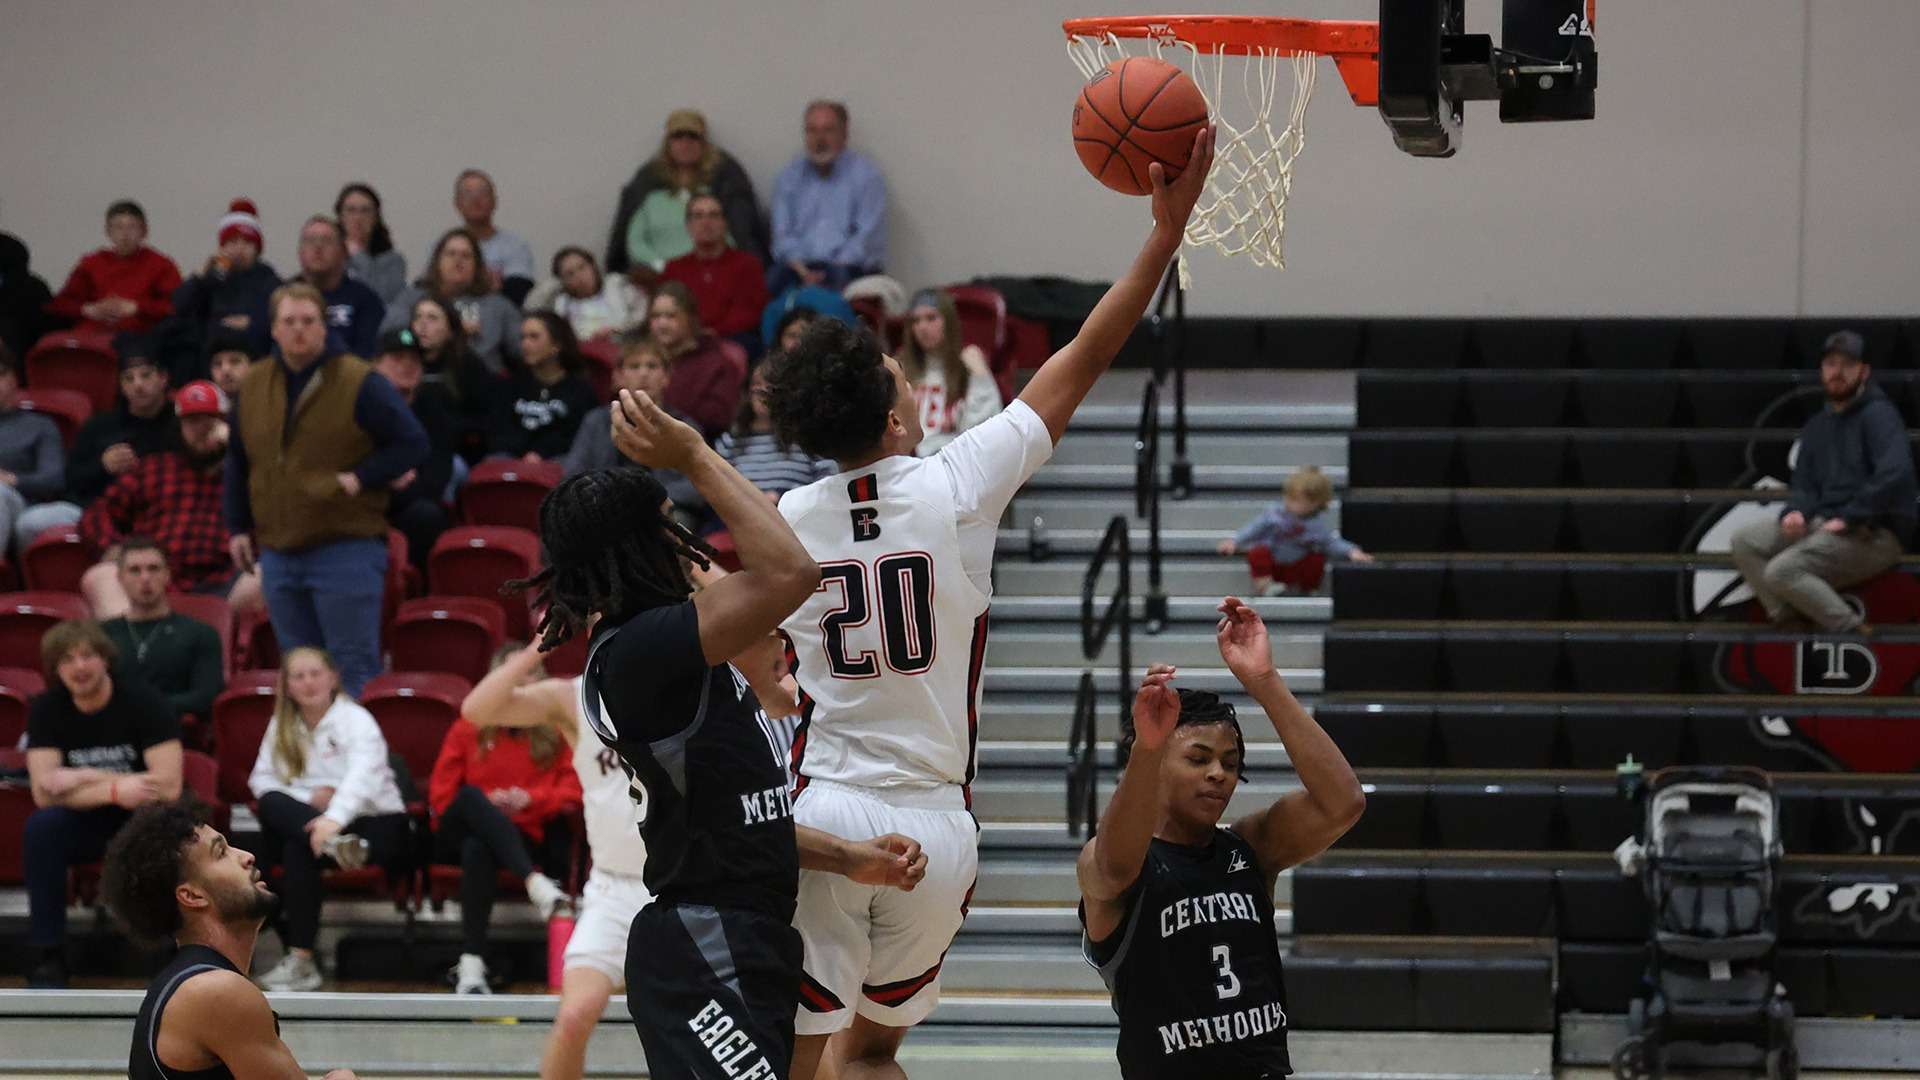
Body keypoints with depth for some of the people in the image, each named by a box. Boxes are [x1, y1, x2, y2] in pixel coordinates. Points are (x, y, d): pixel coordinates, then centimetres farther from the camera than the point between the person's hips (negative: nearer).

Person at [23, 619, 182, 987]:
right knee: (41, 827, -30)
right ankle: (46, 960, -24)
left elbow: (168, 785, -22)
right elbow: (44, 793, -15)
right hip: (85, 826, 2)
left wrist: (83, 780, -21)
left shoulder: (141, 702, -14)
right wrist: (115, 790, -28)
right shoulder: (47, 709, -5)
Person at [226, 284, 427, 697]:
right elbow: (237, 462, 20)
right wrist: (238, 527, 15)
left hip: (346, 550, -5)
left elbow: (412, 442, -4)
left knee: (353, 667, -5)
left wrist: (360, 478, -12)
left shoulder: (359, 384, -6)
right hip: (278, 551, 5)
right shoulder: (254, 387, 10)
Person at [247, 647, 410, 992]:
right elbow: (262, 779, 5)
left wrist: (333, 818, -45)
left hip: (374, 822, -5)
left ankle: (301, 960, -37)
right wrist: (310, 799, -14)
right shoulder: (282, 727, 13)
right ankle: (336, 845, -48)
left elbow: (363, 775, -25)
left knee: (299, 849, -34)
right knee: (271, 804, -28)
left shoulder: (355, 719, -6)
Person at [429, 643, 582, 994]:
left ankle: (471, 965, -48)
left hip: (525, 840, -1)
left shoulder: (553, 733, 9)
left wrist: (530, 799, -16)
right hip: (459, 833, 1)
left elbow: (573, 790, 2)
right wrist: (487, 803, -12)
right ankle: (536, 884, -54)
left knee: (478, 849, -39)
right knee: (471, 796, -36)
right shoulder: (469, 729, 9)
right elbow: (440, 794, 6)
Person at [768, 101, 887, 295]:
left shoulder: (865, 174, 5)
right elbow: (783, 235, 10)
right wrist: (800, 270, -10)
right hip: (800, 266, 2)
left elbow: (868, 238, -2)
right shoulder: (789, 176, 17)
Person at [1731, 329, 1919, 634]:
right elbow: (1805, 485, 19)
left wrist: (1848, 518, -21)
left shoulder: (1878, 415, -8)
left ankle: (1850, 629, -14)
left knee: (1781, 571, -25)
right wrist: (1796, 512, -6)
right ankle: (1791, 620, -7)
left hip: (1872, 536, -9)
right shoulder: (1818, 425, 19)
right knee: (1745, 542, -1)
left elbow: (1896, 472, -23)